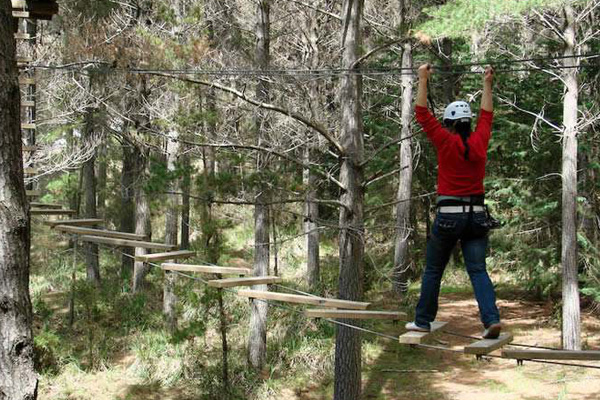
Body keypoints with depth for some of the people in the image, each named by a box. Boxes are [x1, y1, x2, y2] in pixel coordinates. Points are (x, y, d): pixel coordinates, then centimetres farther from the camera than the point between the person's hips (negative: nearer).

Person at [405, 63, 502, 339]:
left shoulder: (446, 142, -7)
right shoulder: (479, 141, 3)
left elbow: (422, 114, -1)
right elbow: (486, 116, 21)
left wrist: (423, 80, 5)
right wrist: (487, 85, 30)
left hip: (449, 214, -3)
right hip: (477, 214, 3)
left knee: (433, 270, 10)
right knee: (478, 270, 1)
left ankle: (423, 321, 18)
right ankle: (491, 319, -16)